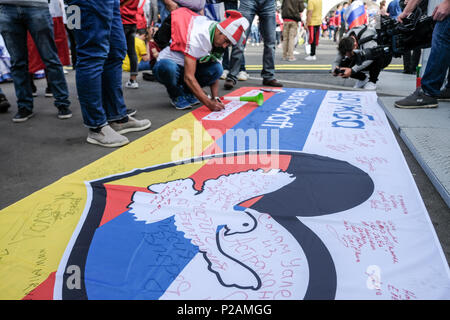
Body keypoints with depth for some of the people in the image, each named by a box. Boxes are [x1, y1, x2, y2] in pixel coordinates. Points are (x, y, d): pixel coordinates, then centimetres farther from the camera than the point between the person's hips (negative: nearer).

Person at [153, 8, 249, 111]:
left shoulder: (218, 39, -8)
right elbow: (188, 77, -35)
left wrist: (215, 98, -18)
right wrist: (209, 103, -37)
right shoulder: (197, 37, -31)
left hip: (188, 67, 6)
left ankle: (187, 91, 2)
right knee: (169, 68, -42)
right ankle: (177, 95, -9)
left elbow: (214, 72, -4)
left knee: (216, 68, -21)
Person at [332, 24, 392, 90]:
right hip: (363, 61, 5)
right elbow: (337, 61, -15)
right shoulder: (346, 40, -18)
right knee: (343, 65, -20)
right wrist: (335, 70, -38)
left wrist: (352, 70, -56)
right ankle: (363, 78, 4)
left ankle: (372, 81, -17)